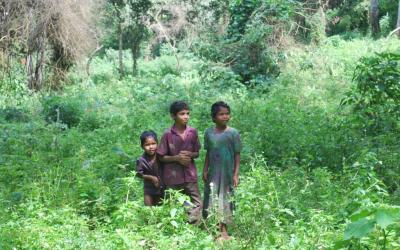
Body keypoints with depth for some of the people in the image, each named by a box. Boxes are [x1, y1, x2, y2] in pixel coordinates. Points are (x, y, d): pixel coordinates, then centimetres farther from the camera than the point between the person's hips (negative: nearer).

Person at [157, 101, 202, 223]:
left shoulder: (193, 132, -2)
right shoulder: (168, 134, -9)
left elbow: (197, 153, 8)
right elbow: (162, 157, -3)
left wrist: (190, 154, -14)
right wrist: (176, 158, -19)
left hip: (190, 175, 2)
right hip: (173, 177, -2)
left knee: (197, 204, -3)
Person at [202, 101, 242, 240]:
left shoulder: (233, 133, -8)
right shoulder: (209, 132, 3)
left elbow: (237, 155, -5)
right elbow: (208, 153, 10)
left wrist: (236, 174, -9)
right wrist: (205, 170, 7)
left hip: (227, 172, -3)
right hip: (213, 172, 3)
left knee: (225, 198, 3)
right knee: (211, 198, 7)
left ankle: (224, 229, 11)